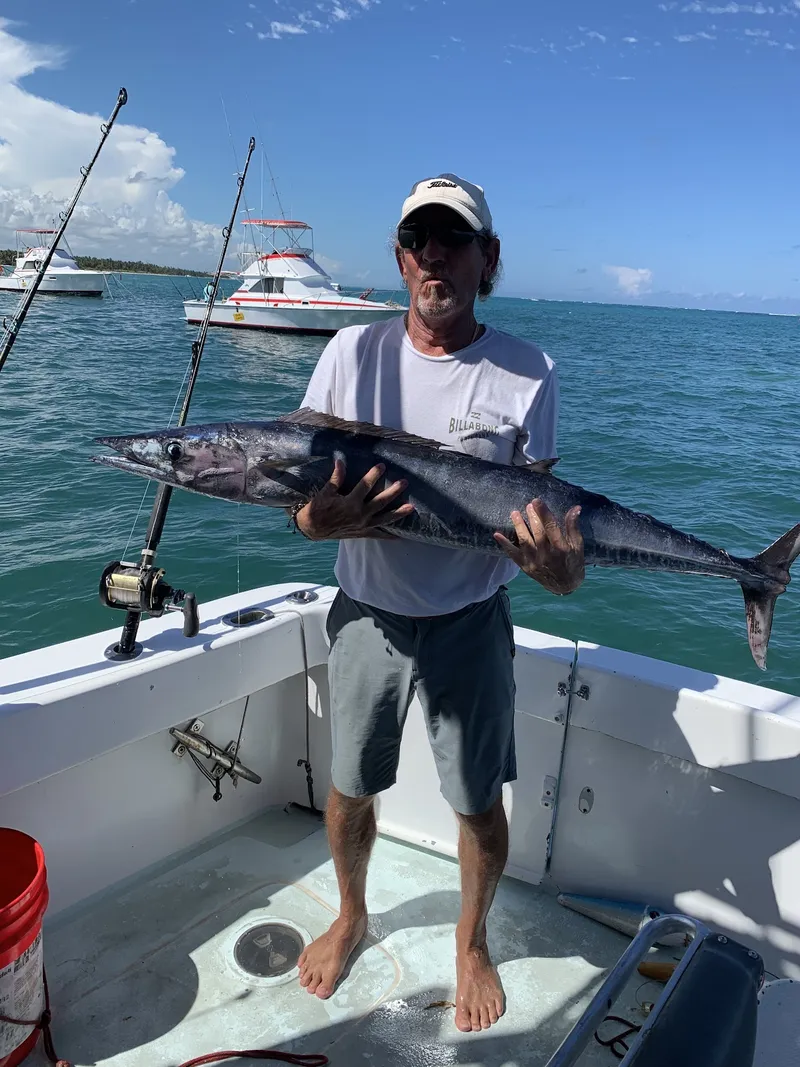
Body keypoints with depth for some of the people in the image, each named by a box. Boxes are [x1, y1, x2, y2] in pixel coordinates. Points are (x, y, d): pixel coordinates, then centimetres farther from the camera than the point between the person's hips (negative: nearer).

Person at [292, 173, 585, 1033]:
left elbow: (542, 509, -6)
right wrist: (324, 520, -29)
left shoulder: (528, 374, -8)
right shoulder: (354, 351, -5)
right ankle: (351, 917, 48)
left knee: (479, 805, 12)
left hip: (469, 623, -1)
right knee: (349, 791, 17)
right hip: (366, 613, 2)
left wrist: (559, 566, -30)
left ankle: (472, 943, 43)